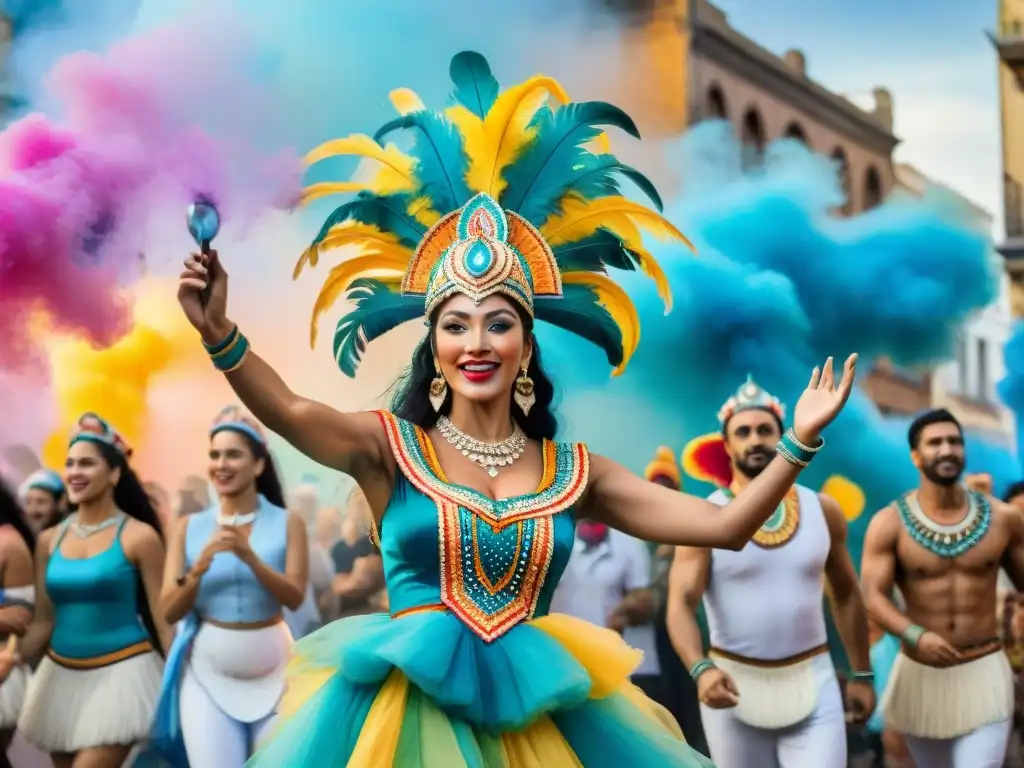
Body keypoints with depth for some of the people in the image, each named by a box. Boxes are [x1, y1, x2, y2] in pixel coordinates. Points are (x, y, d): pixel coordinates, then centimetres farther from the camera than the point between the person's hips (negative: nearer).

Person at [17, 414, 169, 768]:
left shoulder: (139, 537, -6)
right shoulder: (49, 540, 7)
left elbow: (162, 618, -5)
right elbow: (43, 621, 10)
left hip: (120, 672, -6)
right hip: (61, 675, 6)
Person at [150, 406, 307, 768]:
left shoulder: (287, 523, 0)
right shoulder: (188, 527, 3)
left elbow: (294, 597, -10)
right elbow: (169, 611, -2)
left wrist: (250, 557, -24)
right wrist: (199, 567, -20)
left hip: (272, 668, 0)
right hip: (207, 669, 0)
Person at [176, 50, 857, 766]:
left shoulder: (573, 470, 5)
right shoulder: (391, 446, -2)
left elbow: (725, 526, 4)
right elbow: (289, 412, -21)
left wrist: (799, 444, -5)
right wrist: (220, 334, -37)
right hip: (411, 707, -2)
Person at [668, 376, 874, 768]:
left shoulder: (823, 510, 5)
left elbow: (847, 595, 16)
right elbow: (681, 606, -15)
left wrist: (862, 674, 14)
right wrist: (700, 669, -32)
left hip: (812, 681, 2)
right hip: (736, 683, -1)